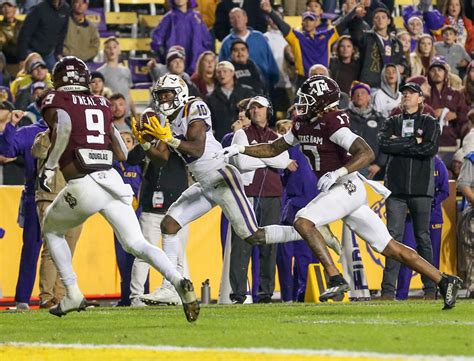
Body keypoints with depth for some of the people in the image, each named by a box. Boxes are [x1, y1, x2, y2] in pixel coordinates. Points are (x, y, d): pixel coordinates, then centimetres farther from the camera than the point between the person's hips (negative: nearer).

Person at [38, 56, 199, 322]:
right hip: (112, 179, 4)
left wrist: (49, 168, -11)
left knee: (52, 231, 22)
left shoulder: (55, 102, 6)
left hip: (84, 186, -4)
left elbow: (63, 126, -19)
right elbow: (123, 155, 20)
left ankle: (73, 295, 14)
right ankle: (179, 282, -24)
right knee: (136, 244, 1)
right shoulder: (102, 104, 20)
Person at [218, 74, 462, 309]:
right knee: (391, 248, 6)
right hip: (337, 191, 8)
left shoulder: (333, 123, -16)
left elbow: (367, 154, -24)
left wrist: (337, 173, -34)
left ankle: (335, 279, -23)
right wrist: (240, 149, 13)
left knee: (303, 221, -21)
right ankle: (444, 281, 8)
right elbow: (274, 149, 23)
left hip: (348, 186, -8)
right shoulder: (303, 124, 12)